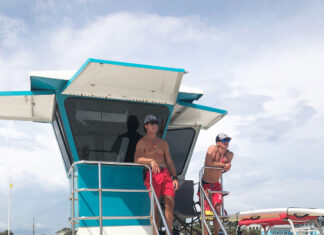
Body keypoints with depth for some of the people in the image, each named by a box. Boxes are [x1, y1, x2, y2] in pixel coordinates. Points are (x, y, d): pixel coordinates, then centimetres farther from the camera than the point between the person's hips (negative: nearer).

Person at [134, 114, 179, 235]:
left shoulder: (163, 143, 24)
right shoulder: (142, 142, 10)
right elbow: (137, 159, -4)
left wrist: (174, 177, 10)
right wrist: (150, 160, -21)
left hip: (166, 174, 4)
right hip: (152, 174, -4)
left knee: (170, 203, -9)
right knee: (154, 207, -8)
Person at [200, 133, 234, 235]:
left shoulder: (230, 155, -1)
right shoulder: (212, 148, -15)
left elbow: (226, 168, 10)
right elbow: (208, 163, -27)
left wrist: (228, 165, -13)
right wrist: (223, 164, -20)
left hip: (216, 185, 5)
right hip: (205, 184, -4)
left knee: (218, 210, -2)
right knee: (206, 211, -8)